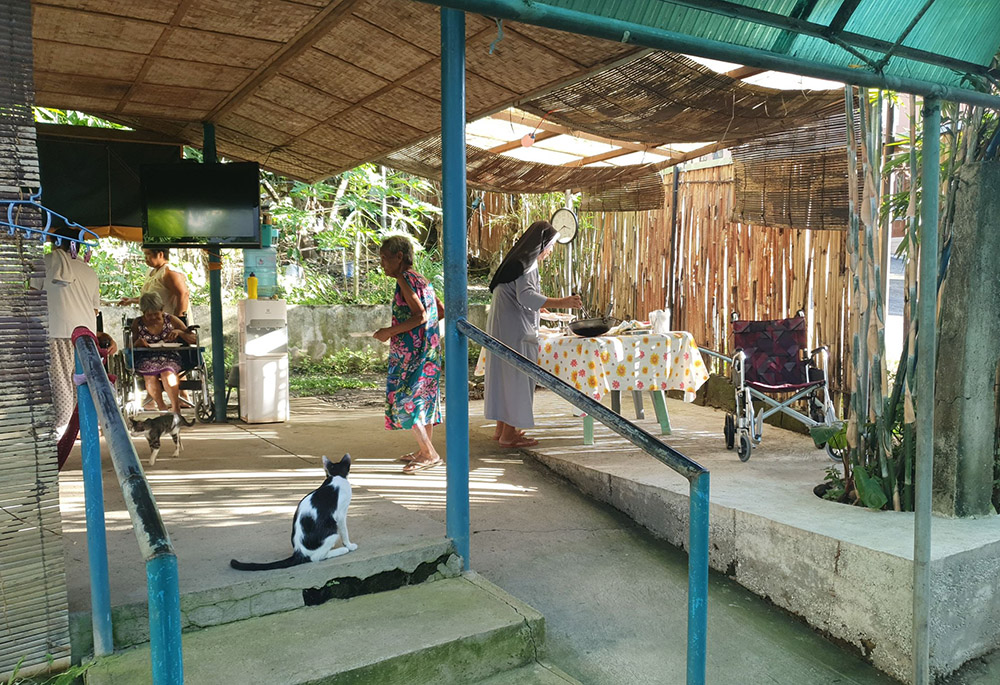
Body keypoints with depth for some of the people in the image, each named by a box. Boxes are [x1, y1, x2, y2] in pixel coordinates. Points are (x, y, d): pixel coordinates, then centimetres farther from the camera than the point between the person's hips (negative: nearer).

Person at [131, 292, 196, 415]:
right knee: (150, 375, -34)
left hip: (169, 358, -1)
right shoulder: (137, 323, 11)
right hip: (146, 358, 1)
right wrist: (137, 343, -14)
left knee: (167, 372, -35)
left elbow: (194, 339, 6)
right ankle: (162, 409, -25)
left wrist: (179, 332, -12)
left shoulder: (171, 320, 9)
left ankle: (176, 409, -38)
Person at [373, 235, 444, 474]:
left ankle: (429, 453, -2)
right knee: (423, 397, 15)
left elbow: (420, 316, -23)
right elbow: (441, 309, 18)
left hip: (412, 352, -10)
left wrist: (390, 331, -17)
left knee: (403, 400, -5)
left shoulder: (405, 280, -14)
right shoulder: (420, 279, 13)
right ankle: (426, 450, 24)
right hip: (428, 349, 10)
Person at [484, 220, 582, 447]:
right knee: (518, 377, -4)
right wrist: (561, 302, -30)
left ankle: (502, 428, 23)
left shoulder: (518, 259, 18)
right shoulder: (527, 262, -12)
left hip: (502, 328, 10)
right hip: (516, 331, -10)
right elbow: (526, 295, -25)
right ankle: (509, 434, 1)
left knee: (505, 375, 14)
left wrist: (545, 308, 37)